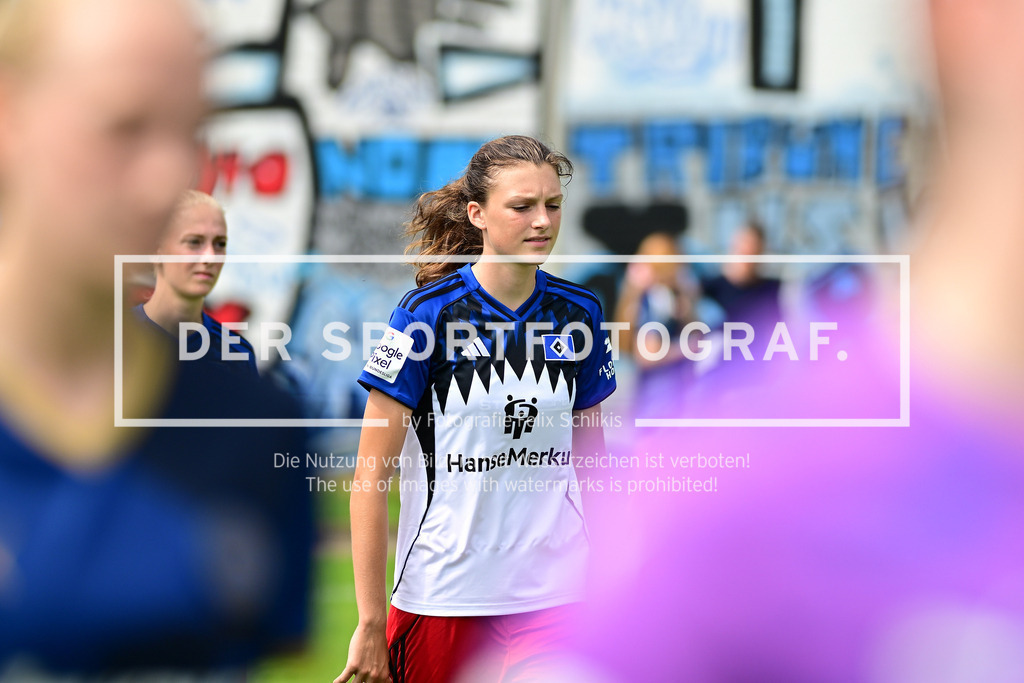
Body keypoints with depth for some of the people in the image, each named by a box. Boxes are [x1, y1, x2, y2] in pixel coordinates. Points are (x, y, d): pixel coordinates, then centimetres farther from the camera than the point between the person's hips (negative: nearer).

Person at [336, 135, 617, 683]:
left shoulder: (578, 312, 4)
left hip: (555, 596, 3)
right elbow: (370, 478, -8)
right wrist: (370, 624, -11)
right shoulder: (428, 314, -8)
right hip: (441, 594, -3)